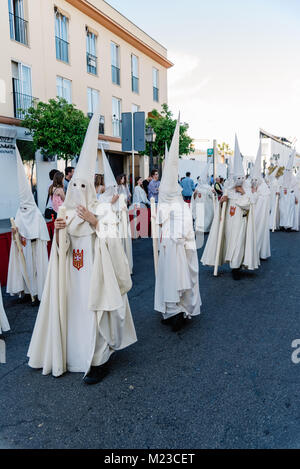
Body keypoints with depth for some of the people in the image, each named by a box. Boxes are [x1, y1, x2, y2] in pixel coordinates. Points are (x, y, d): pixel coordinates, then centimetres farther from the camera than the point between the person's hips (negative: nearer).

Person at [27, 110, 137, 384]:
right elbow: (61, 247, 11)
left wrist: (94, 221, -22)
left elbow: (112, 240, -13)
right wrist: (58, 230, -8)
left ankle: (100, 361, 10)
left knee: (95, 312, -3)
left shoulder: (101, 210, -6)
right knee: (74, 309, 10)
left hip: (94, 271, -5)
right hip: (73, 271, 5)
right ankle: (75, 354, 28)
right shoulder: (67, 212, 10)